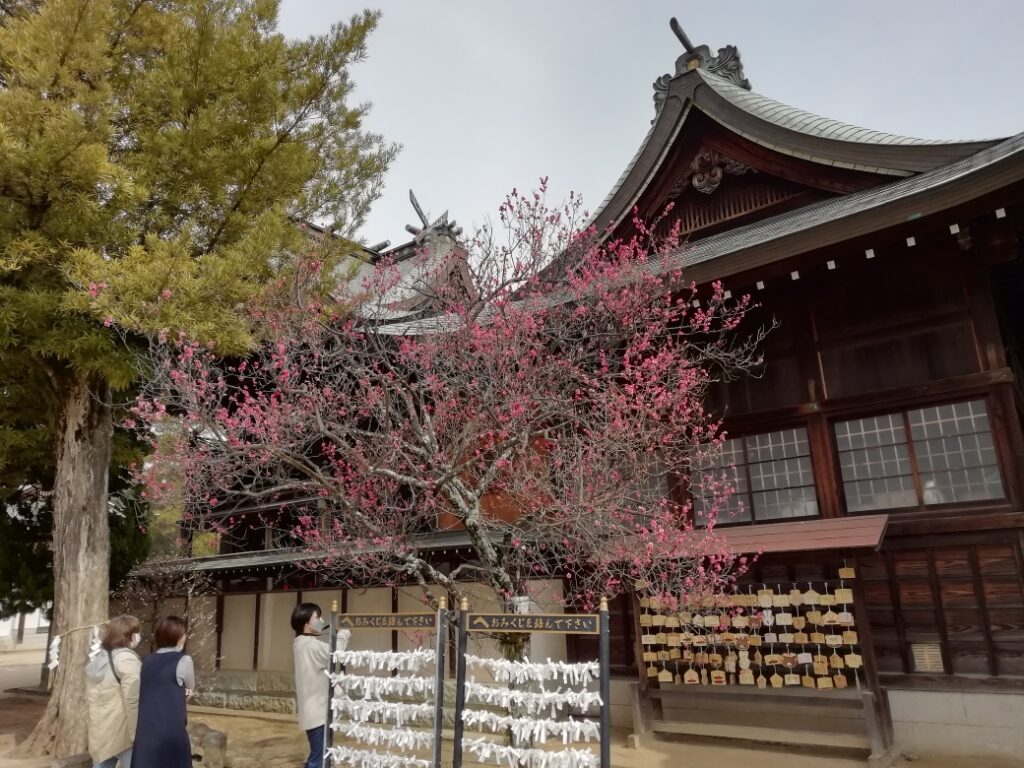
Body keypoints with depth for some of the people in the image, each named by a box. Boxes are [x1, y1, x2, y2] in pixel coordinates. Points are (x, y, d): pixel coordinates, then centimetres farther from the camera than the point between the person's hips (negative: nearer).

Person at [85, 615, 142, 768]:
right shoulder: (126, 658, -17)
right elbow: (133, 701, -21)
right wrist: (137, 734, -16)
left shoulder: (96, 658, 11)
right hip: (122, 732, -8)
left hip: (100, 730, 8)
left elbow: (90, 696, 19)